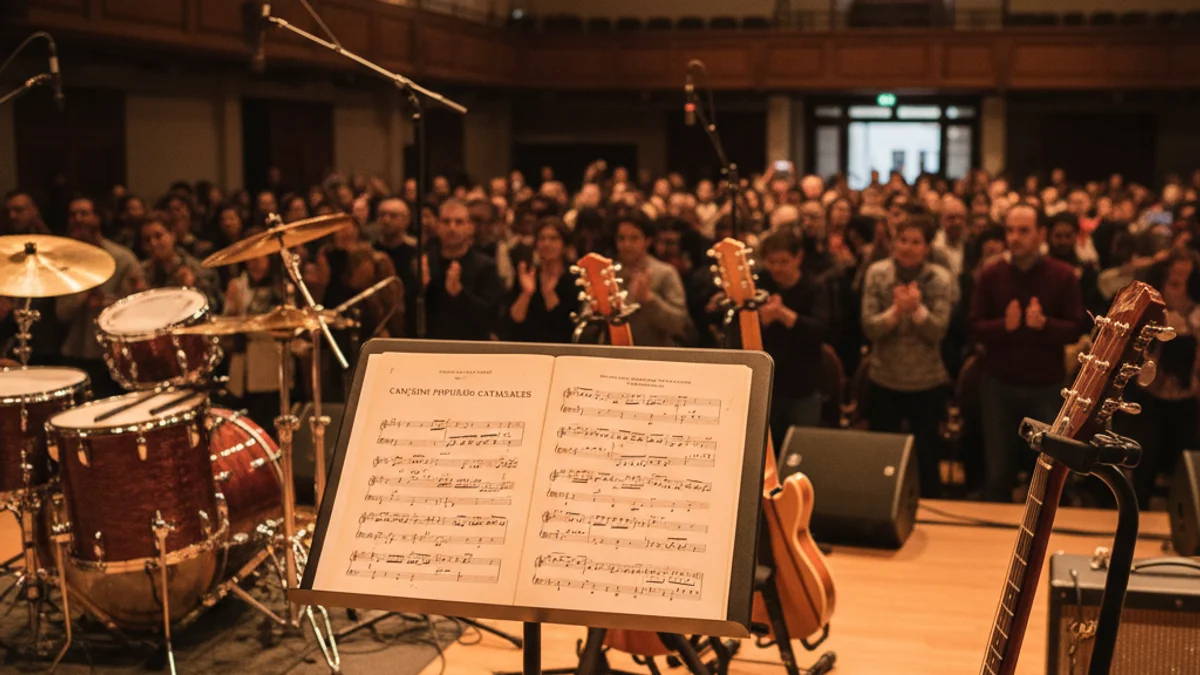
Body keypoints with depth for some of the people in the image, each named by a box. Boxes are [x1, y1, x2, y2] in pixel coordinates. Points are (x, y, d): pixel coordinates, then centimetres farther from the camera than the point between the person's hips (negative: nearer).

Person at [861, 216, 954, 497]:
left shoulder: (939, 278, -8)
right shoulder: (877, 273, -6)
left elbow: (938, 331, -14)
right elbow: (869, 328, -11)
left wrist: (917, 308, -30)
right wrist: (896, 310, -28)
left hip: (927, 382, -1)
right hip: (884, 380, 1)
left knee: (926, 455, 9)